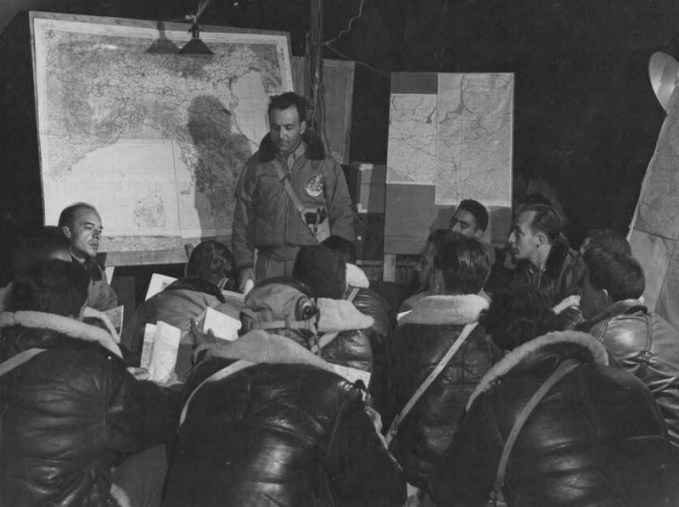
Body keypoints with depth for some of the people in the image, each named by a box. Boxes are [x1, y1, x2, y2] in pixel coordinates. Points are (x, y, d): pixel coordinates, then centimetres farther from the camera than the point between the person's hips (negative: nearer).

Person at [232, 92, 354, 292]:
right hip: (269, 266, 1)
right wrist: (245, 266, 3)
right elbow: (242, 221, 11)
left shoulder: (326, 167, 6)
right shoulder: (256, 166, 10)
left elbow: (342, 218, 6)